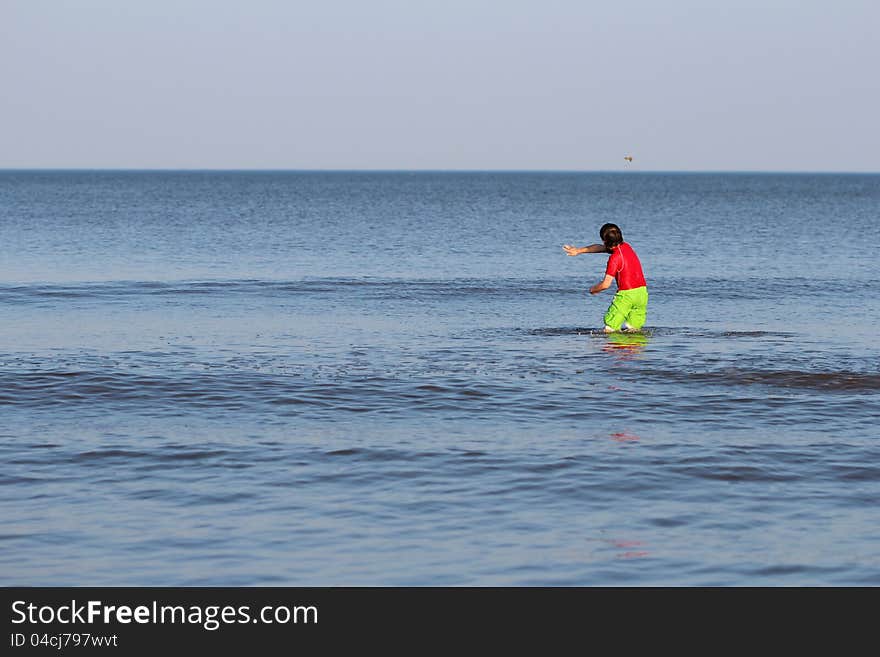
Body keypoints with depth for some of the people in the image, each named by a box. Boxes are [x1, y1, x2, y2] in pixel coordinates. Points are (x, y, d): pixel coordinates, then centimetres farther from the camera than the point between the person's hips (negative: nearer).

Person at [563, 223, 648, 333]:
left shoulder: (615, 258, -14)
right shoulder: (626, 246, 10)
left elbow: (606, 284, -15)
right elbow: (600, 248, 24)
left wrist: (593, 289, 7)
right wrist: (578, 250, 32)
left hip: (627, 294, -8)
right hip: (642, 292, 8)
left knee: (610, 330, 0)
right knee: (633, 331, 8)